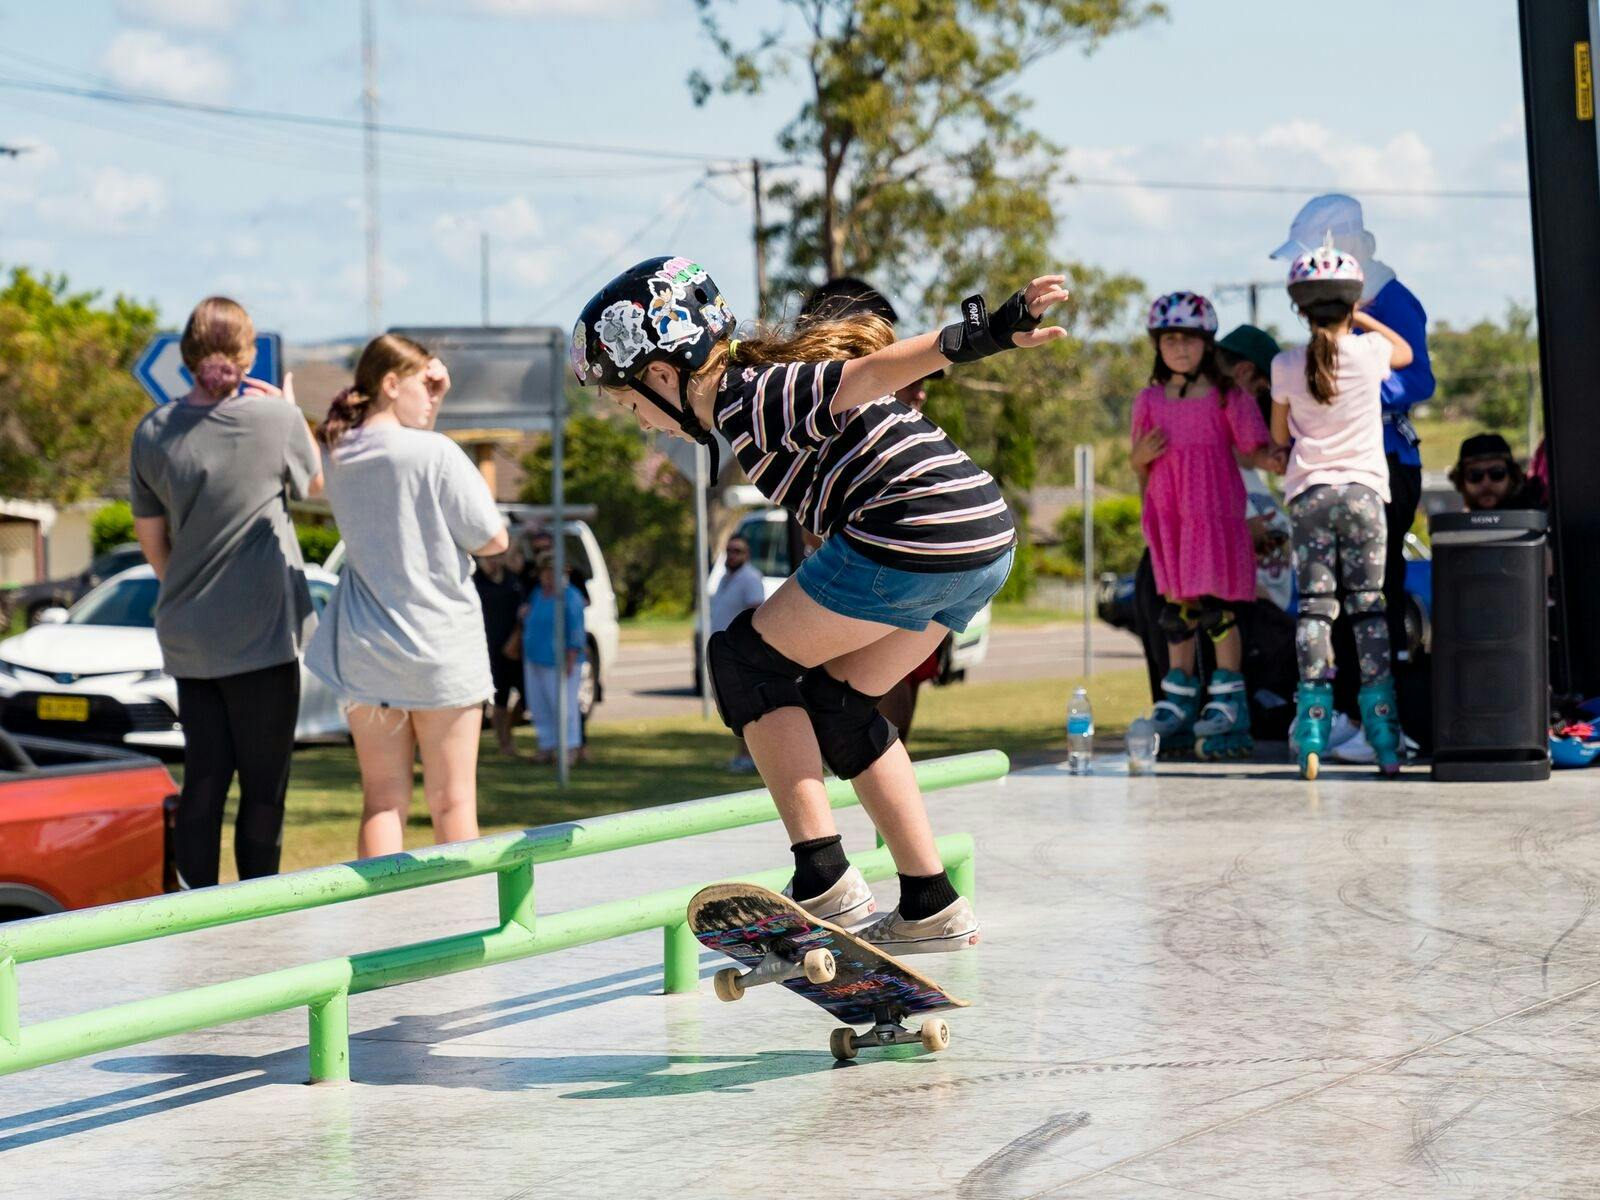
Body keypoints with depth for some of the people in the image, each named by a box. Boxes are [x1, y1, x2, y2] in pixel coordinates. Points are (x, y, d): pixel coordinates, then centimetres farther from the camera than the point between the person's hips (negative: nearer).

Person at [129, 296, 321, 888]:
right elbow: (315, 482, 9)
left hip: (188, 638, 4)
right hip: (262, 632, -4)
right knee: (263, 785, 4)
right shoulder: (276, 419, -11)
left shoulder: (152, 432, 0)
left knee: (203, 781, 10)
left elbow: (150, 537, 10)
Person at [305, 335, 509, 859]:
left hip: (363, 652, 4)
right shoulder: (435, 453, -14)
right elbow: (493, 539, -8)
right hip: (440, 646, -4)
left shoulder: (337, 457, 2)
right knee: (452, 800, 4)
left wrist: (427, 402, 11)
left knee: (382, 799, 7)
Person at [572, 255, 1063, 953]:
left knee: (742, 659, 2)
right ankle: (931, 908, 19)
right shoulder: (759, 387, 21)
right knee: (835, 702, 21)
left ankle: (823, 882, -5)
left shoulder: (746, 400, -8)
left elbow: (871, 371, -20)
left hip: (915, 531, -10)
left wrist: (983, 335, -31)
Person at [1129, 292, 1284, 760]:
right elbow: (1139, 464, 17)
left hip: (1216, 513, -4)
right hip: (1168, 518, 4)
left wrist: (1272, 460, -23)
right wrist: (1140, 456, -5)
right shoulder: (1149, 401, 11)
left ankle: (1228, 696, -1)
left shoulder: (1227, 398, 0)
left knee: (1216, 603, -7)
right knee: (1176, 605, 7)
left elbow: (1252, 449, -2)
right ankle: (1179, 699, 14)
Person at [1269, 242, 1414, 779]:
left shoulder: (1285, 366, 0)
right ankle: (1383, 733, -1)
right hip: (1362, 489, 0)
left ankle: (1313, 723, -9)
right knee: (1368, 604, 3)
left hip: (1308, 493, 0)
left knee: (1314, 604, 1)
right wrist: (1360, 318, 29)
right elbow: (1405, 351, 24)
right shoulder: (1368, 352, -1)